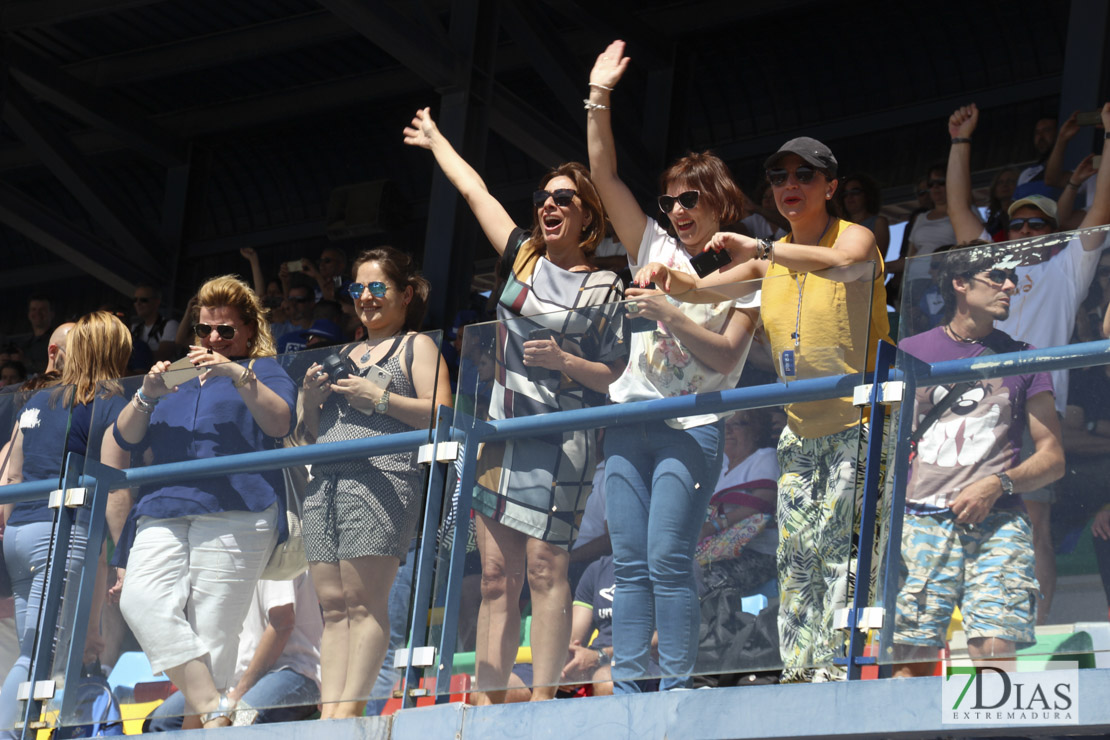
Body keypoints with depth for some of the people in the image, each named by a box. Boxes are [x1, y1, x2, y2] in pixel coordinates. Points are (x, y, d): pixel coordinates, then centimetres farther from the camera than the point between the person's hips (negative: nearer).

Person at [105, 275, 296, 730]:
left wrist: (237, 374, -16)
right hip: (162, 514, 4)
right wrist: (146, 395, 3)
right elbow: (124, 442, 22)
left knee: (211, 632, -14)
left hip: (234, 514, -4)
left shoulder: (263, 371, 19)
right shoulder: (177, 377, 31)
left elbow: (281, 424, -3)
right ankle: (212, 710, -29)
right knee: (141, 601, -24)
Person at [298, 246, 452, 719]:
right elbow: (310, 436, 28)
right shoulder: (344, 355, 28)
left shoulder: (416, 346, 10)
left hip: (381, 479, -6)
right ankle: (329, 712, -8)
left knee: (364, 601, -14)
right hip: (324, 486, 7)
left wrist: (381, 399, -11)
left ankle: (351, 706, -19)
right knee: (332, 606, -2)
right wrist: (310, 400, 8)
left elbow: (441, 417, -4)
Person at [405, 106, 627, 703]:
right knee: (496, 575, 1)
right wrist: (435, 140, 32)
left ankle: (542, 701, -11)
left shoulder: (605, 289, 0)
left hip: (561, 438, -5)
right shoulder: (523, 257, 13)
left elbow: (616, 376, 0)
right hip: (503, 430, 5)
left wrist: (564, 362, -16)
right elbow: (475, 190, 23)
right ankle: (488, 703, 0)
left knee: (544, 567, -12)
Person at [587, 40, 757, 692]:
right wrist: (599, 100, 3)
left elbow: (726, 356, -7)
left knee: (668, 559, -14)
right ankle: (628, 687, -1)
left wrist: (669, 313, -18)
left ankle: (678, 688, -12)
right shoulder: (655, 249, 15)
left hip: (692, 427, -5)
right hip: (631, 419, 5)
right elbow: (605, 176, 10)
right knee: (630, 563, 0)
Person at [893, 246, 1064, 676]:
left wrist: (997, 485, -6)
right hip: (920, 523, 0)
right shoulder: (910, 353, 15)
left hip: (997, 524, 0)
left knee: (996, 652, -17)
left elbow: (1053, 458, 13)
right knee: (911, 659, -8)